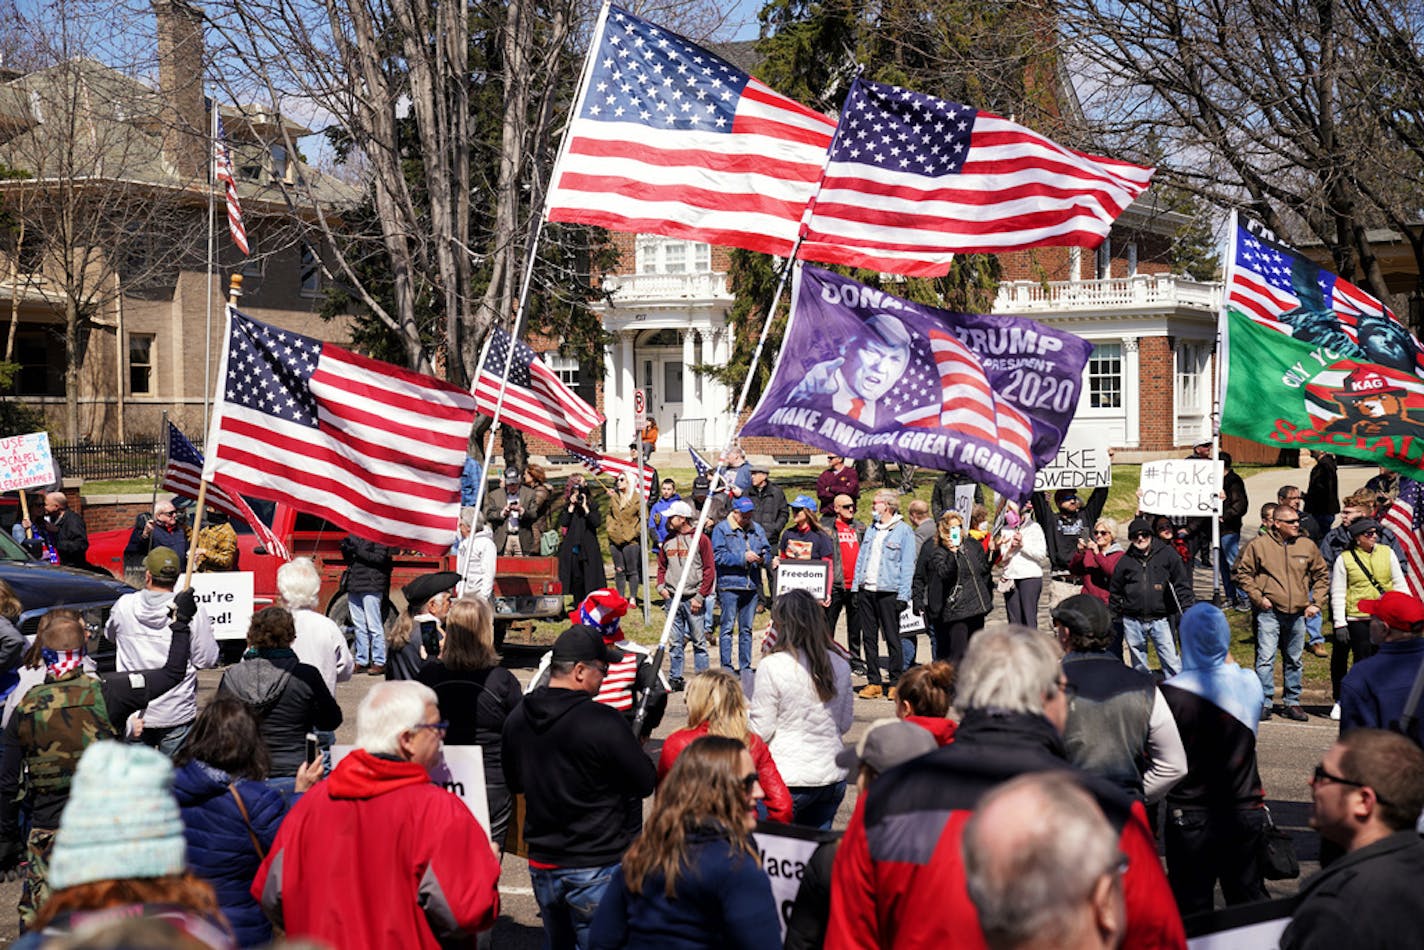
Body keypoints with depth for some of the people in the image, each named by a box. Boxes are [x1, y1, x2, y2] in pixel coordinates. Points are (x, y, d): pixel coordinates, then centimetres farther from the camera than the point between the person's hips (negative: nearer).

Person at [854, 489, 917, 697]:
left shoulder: (904, 531, -3)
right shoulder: (871, 530, 16)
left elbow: (907, 565, -6)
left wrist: (903, 596, -12)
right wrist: (856, 588, 9)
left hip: (888, 592, -6)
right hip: (866, 591, 6)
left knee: (892, 638, -1)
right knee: (869, 637, 6)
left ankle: (895, 683, 6)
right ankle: (873, 682, 11)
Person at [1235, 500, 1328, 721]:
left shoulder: (1307, 546, 7)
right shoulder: (1259, 545, -3)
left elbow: (1322, 576, 17)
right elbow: (1243, 574, 2)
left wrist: (1316, 603, 8)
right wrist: (1258, 597, -6)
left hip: (1298, 614, 4)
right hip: (1269, 613, -4)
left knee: (1294, 660, 11)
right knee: (1266, 658, -10)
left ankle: (1292, 703, 20)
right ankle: (1264, 703, -5)